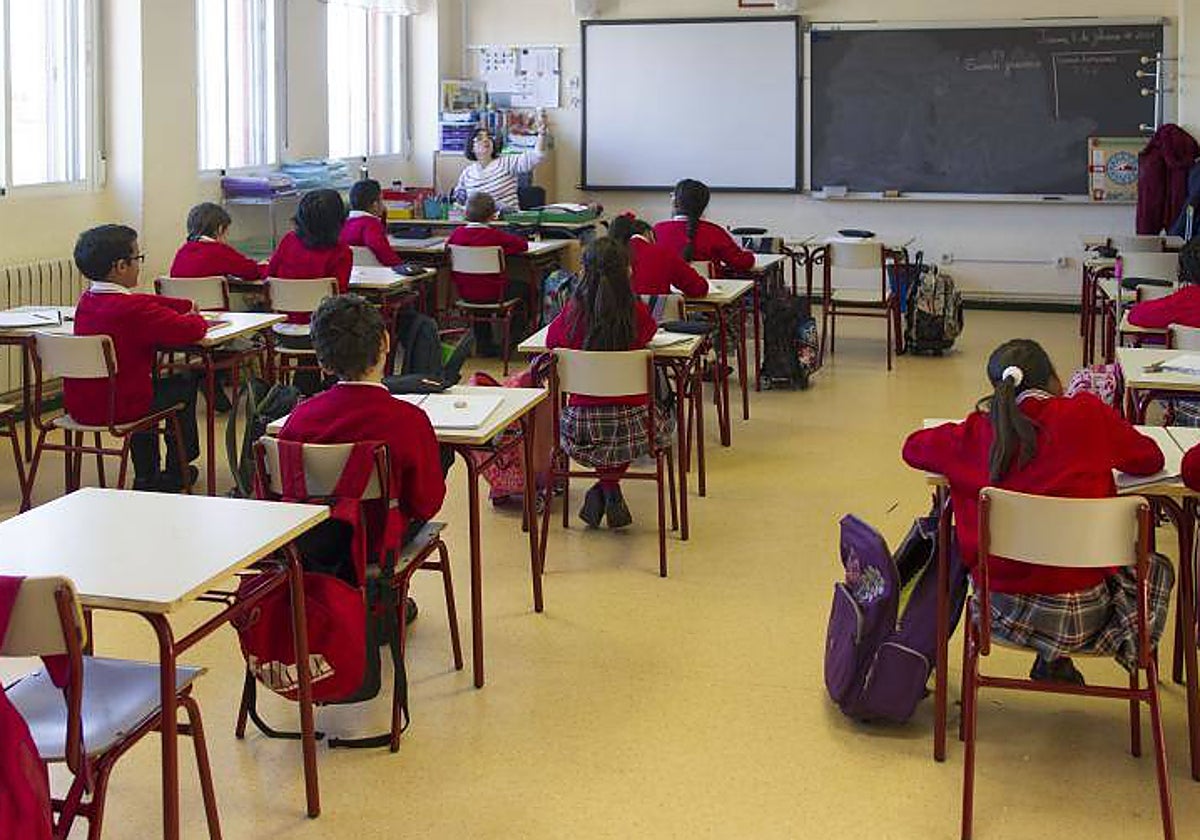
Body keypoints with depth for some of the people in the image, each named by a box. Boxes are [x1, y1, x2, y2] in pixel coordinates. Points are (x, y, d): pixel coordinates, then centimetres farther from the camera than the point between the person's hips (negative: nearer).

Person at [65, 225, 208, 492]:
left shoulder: (86, 300, 5)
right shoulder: (134, 309, -22)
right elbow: (192, 330, -21)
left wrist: (187, 307, 14)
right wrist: (196, 318, 1)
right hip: (117, 407, -8)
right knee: (184, 384, 18)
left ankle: (146, 476, 40)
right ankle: (177, 473, 31)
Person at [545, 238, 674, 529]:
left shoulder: (574, 312, -9)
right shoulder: (637, 313, -11)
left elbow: (551, 339, 13)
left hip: (582, 427, 2)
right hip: (632, 424, -2)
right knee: (666, 417, 33)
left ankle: (604, 489, 18)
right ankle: (610, 483, 17)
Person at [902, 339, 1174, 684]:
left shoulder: (978, 432, -3)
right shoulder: (1088, 415, -9)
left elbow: (912, 447, 14)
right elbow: (1151, 459, 6)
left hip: (1002, 609, 3)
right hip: (1079, 613, -3)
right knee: (1155, 569, 27)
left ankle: (1053, 658, 22)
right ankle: (1055, 659, 14)